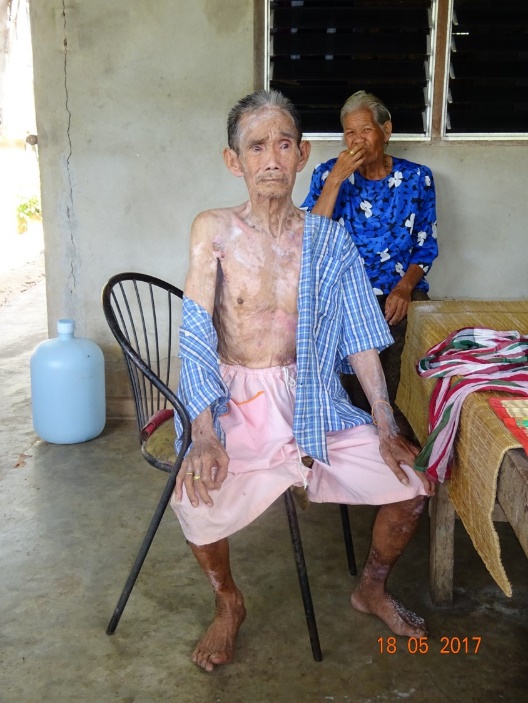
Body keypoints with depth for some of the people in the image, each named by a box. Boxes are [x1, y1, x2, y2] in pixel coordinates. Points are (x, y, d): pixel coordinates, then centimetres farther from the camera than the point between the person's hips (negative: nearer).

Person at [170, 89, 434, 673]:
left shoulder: (329, 241, 1)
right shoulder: (213, 231, -6)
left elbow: (360, 339, 2)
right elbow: (196, 334, -12)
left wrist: (385, 429, -5)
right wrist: (203, 434, -22)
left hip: (311, 402, 3)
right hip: (234, 402, -2)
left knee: (410, 489, -7)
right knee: (195, 501, -29)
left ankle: (371, 590, 26)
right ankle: (228, 604, 6)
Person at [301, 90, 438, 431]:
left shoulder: (417, 178, 6)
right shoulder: (328, 173, 4)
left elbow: (427, 245, 7)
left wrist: (405, 286, -11)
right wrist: (336, 179, -15)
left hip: (400, 293, 1)